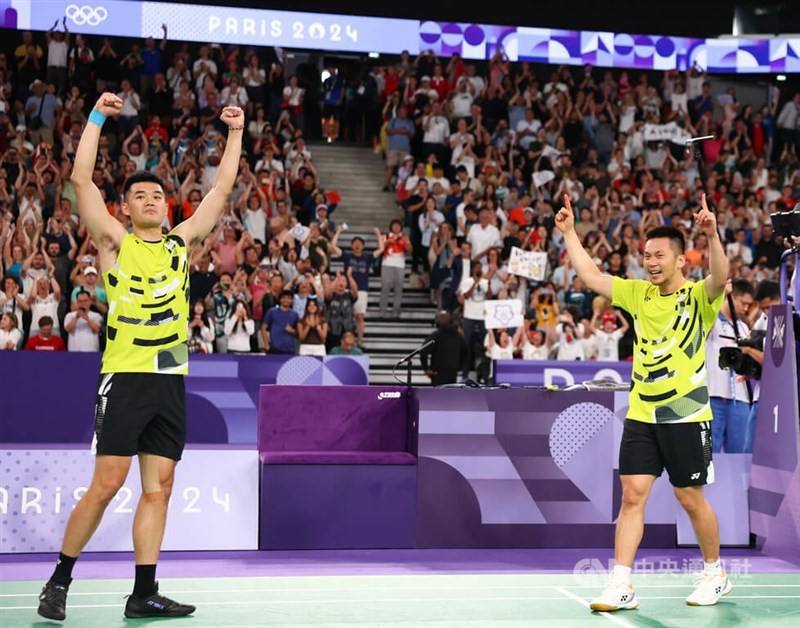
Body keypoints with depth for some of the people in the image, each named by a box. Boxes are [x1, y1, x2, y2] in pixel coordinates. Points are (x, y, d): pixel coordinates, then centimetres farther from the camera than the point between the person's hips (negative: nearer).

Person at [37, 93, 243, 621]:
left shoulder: (181, 242, 15)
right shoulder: (115, 242, 4)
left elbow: (222, 189, 18)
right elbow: (82, 180, -5)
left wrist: (235, 133, 17)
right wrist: (97, 117, -6)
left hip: (171, 381, 5)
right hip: (125, 378, -5)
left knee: (159, 487, 3)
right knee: (107, 483, -7)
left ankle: (144, 593, 7)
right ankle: (60, 581, 7)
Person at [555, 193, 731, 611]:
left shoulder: (699, 297, -6)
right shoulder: (638, 293, 8)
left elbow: (720, 278, -27)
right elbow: (591, 277, 8)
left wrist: (712, 235, -42)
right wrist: (569, 232, 4)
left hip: (686, 418, -4)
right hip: (640, 417, 4)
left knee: (691, 499, 7)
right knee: (632, 496, -1)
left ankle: (715, 574, 28)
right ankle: (621, 586, 0)